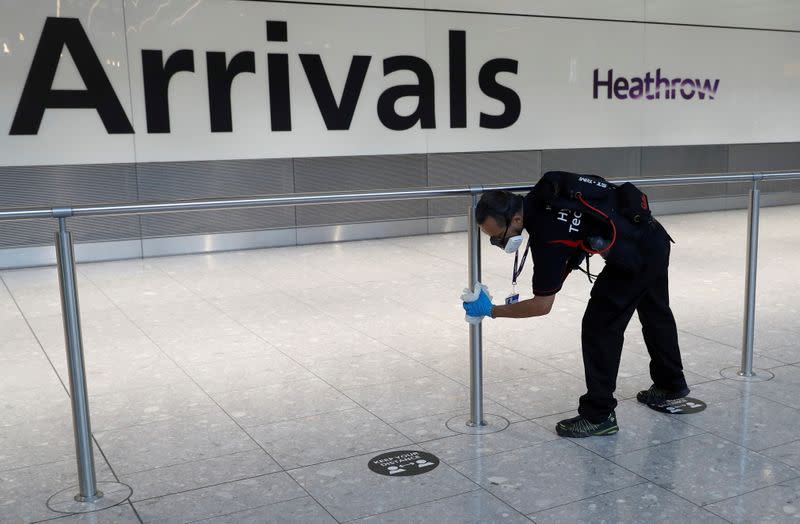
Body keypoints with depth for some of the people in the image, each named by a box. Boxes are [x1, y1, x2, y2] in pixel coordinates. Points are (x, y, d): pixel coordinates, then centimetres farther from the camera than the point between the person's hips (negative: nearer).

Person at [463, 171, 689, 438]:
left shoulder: (547, 237, -28)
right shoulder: (542, 191, -6)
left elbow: (542, 305, -20)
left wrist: (491, 311, -13)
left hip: (635, 256, -10)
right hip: (654, 236, 10)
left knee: (600, 328, -6)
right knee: (656, 314, 26)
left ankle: (599, 415, 2)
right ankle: (671, 383, 48)